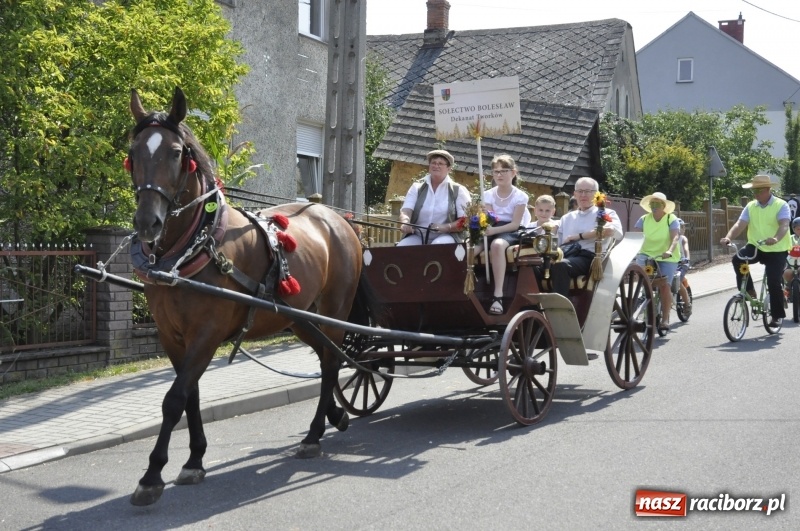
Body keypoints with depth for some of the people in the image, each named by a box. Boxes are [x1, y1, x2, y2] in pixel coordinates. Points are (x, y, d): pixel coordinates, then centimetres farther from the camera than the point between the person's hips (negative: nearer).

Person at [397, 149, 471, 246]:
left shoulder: (458, 190, 7)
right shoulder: (416, 188, 14)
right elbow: (406, 211, 0)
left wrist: (446, 227, -20)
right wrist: (405, 223, -25)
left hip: (444, 237, -2)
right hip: (418, 236, 2)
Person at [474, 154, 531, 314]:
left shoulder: (520, 196, -2)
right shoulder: (488, 194, 10)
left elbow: (515, 224, -11)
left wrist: (493, 230, -27)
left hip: (511, 232, -3)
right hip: (492, 231, 4)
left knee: (497, 244, -41)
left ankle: (498, 295, -42)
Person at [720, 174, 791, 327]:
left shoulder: (781, 205, -10)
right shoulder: (750, 206, 3)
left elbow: (784, 225, -26)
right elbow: (740, 224, -9)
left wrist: (776, 239, -47)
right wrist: (728, 237, -29)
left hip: (777, 250, -4)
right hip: (756, 247, 4)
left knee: (774, 282, -10)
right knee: (737, 259, -25)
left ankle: (778, 315, 8)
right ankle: (748, 290, -8)